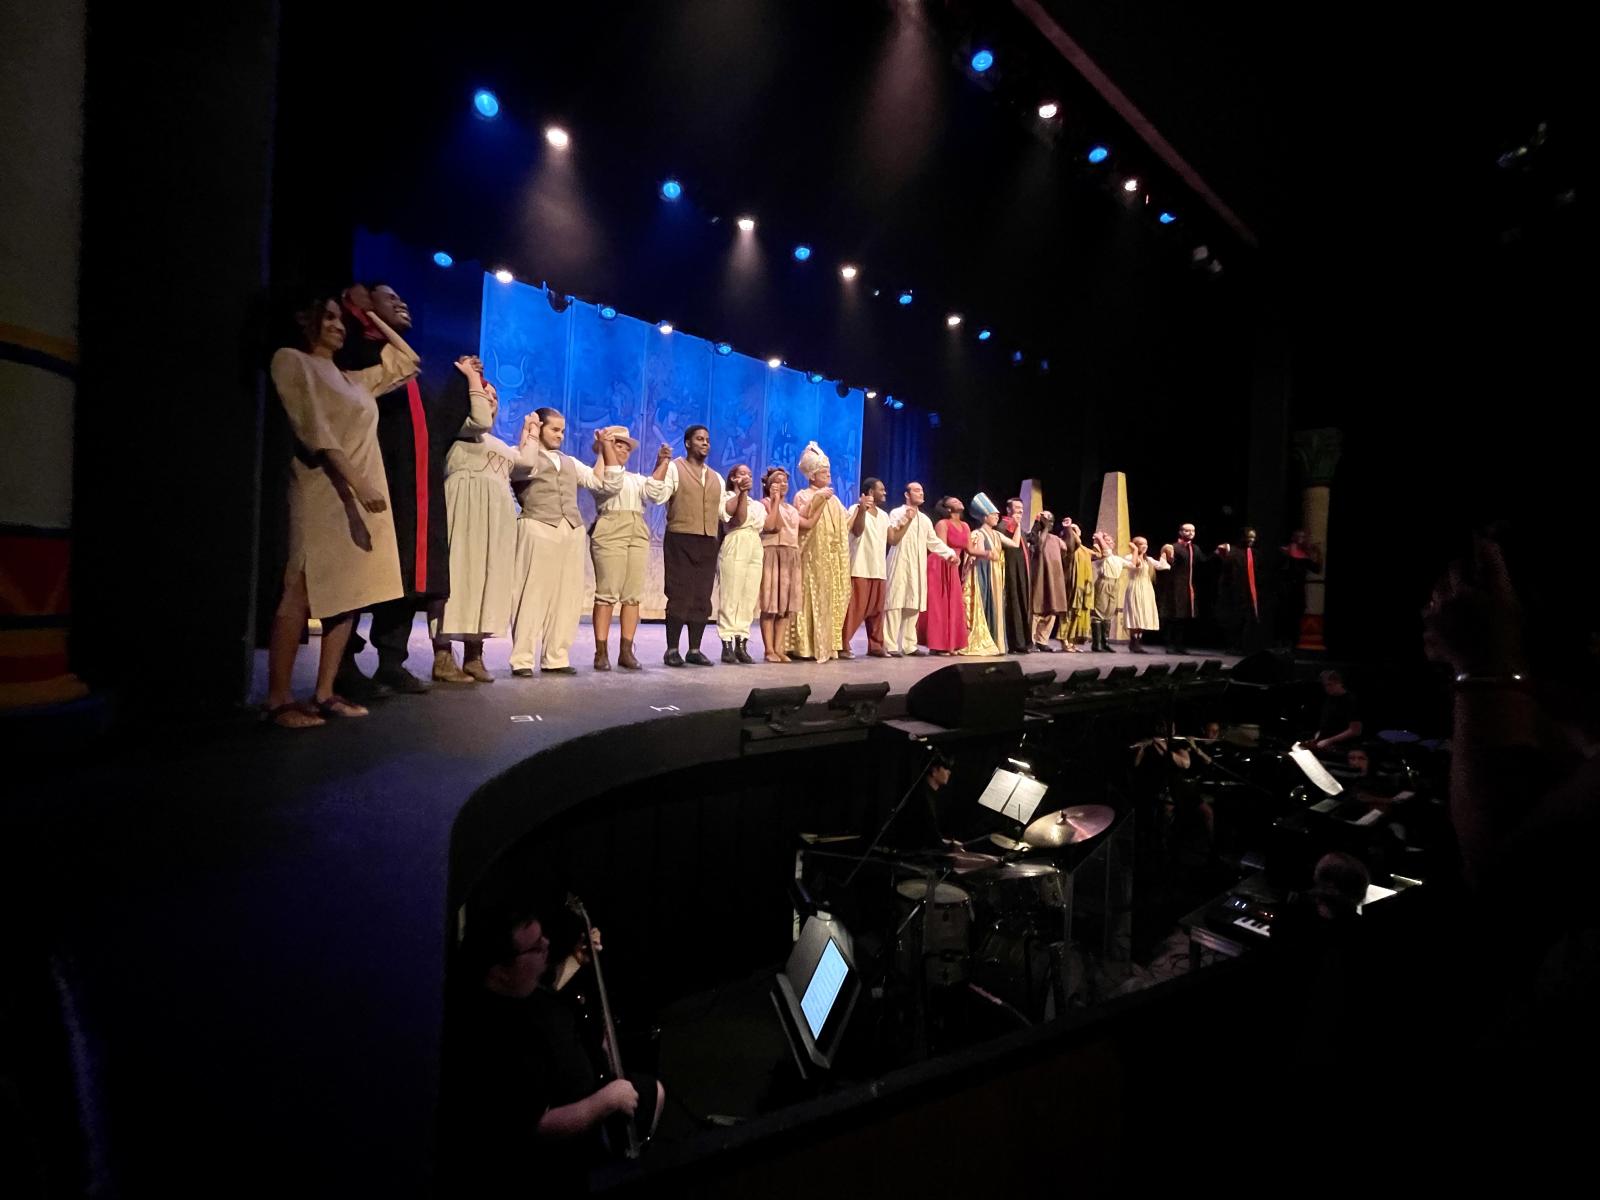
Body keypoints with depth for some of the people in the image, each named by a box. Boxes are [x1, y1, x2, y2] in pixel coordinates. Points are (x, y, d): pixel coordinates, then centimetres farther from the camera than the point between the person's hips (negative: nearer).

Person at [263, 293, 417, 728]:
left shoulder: (351, 379, 23)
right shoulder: (291, 360, 3)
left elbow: (408, 361, 31)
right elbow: (314, 428, -12)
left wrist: (373, 317, 27)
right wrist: (355, 482, -22)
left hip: (365, 492, 8)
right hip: (324, 493, -7)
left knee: (350, 593, 3)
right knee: (302, 593, -10)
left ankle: (325, 693, 7)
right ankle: (278, 700, -6)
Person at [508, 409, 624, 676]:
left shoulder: (570, 463, 26)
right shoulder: (521, 455, 9)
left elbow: (610, 485, 22)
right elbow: (525, 464, -18)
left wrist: (607, 446, 19)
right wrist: (530, 430, -3)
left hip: (572, 531, 6)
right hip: (537, 529, -5)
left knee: (566, 597, 3)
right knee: (532, 594, -7)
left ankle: (555, 658, 9)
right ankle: (522, 659, -3)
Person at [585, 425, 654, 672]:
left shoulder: (636, 477, 27)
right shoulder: (598, 470, 12)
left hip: (639, 534, 5)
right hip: (610, 532, -5)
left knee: (633, 595, -1)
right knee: (607, 593, -10)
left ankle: (626, 651, 1)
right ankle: (602, 652, -9)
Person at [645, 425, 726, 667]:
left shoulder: (716, 478, 22)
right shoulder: (673, 468, 3)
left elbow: (724, 511, 22)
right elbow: (655, 495, -13)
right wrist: (661, 463, -15)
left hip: (708, 543, 5)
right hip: (680, 540, -5)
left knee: (702, 598, 5)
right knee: (679, 596, -6)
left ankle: (694, 650, 12)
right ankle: (672, 650, 2)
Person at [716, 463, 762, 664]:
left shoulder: (758, 504, 23)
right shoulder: (727, 497, 6)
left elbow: (769, 525, 7)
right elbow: (740, 518, -12)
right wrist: (742, 492, -14)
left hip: (755, 550, 6)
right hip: (734, 549, -6)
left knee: (749, 599, 1)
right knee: (730, 597, -8)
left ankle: (741, 644, 3)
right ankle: (727, 645, -6)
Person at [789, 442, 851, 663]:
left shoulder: (833, 499, 19)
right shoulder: (803, 496, 0)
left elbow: (844, 525, 17)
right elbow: (803, 522, -16)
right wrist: (818, 500, -16)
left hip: (833, 559, 7)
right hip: (813, 557, -7)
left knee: (832, 599, 4)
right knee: (812, 598, -10)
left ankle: (827, 644, 8)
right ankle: (806, 646, -9)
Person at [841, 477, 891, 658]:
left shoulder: (883, 515, 17)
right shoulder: (856, 509, -3)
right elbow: (857, 531, -18)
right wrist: (862, 510, -28)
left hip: (878, 570, 7)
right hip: (860, 569, -7)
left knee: (877, 610, 9)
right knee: (854, 608, -9)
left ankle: (875, 646, 16)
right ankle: (843, 646, -5)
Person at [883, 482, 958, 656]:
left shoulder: (924, 518, 17)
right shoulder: (897, 513, 0)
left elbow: (934, 541, 15)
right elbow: (892, 539, -11)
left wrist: (950, 553, 2)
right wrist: (907, 520, -15)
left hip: (917, 568, 6)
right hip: (900, 565, -6)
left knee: (913, 605, 6)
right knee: (895, 604, -8)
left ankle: (909, 645, 12)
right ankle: (891, 646, -8)